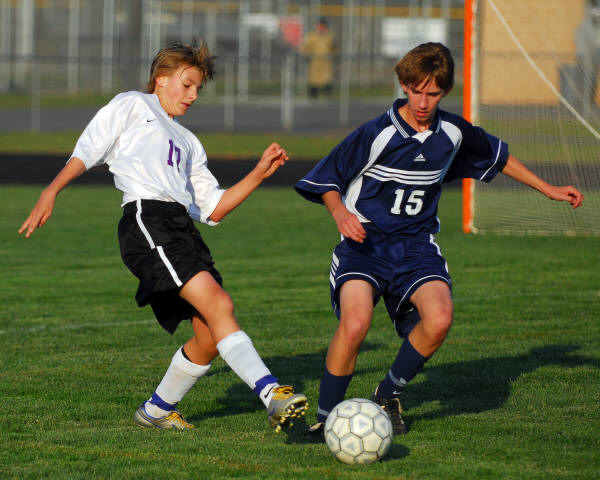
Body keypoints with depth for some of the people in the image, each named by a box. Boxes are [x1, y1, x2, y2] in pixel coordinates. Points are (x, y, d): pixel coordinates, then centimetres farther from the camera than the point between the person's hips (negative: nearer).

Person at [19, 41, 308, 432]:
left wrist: (260, 173, 19)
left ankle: (157, 410, 18)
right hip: (148, 217, -8)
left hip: (183, 229, 8)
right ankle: (272, 393, -38)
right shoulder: (132, 106, 18)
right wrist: (51, 191, -6)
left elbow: (213, 208, 28)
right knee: (217, 304, -24)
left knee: (211, 336, -2)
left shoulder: (188, 143, 35)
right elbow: (87, 151, 8)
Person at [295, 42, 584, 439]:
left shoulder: (453, 132, 2)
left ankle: (388, 395, 1)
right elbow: (327, 181, -2)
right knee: (355, 324, -30)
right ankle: (326, 416, -10)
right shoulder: (377, 134, -11)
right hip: (366, 242, -4)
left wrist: (549, 190, 25)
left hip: (416, 245, 4)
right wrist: (340, 213, -22)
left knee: (439, 318, -25)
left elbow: (498, 156, 23)